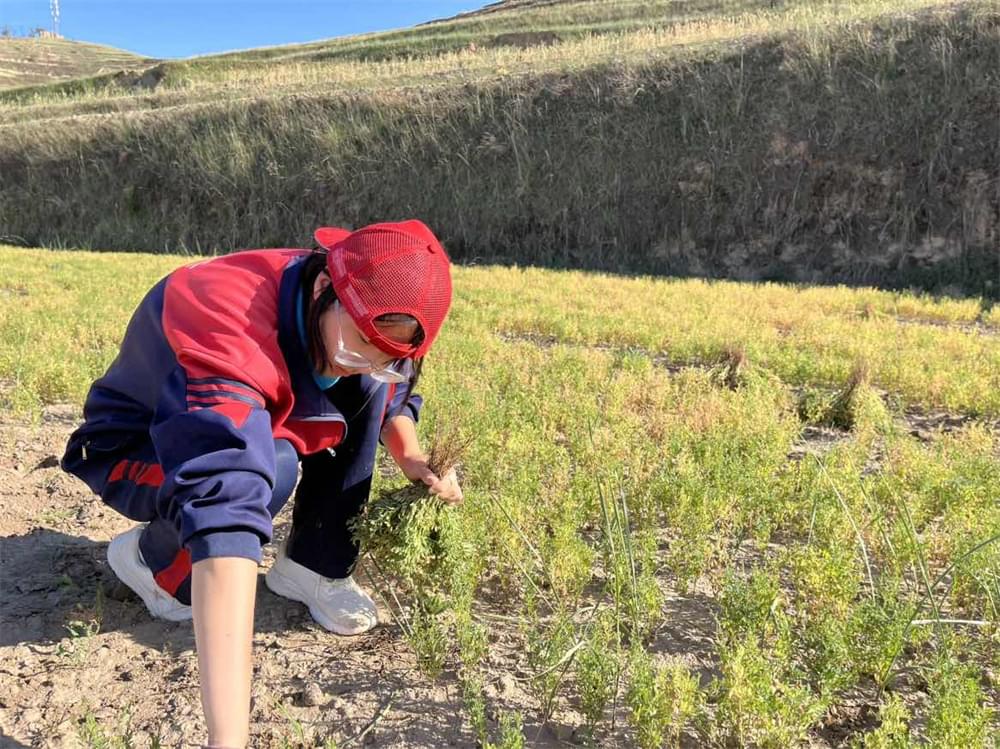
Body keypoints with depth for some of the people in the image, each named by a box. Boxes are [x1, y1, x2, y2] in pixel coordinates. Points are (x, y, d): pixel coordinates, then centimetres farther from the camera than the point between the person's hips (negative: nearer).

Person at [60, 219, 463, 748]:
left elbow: (391, 393, 3)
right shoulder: (229, 328, -42)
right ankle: (150, 561, -4)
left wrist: (410, 457, -19)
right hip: (134, 452, -6)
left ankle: (312, 565, -4)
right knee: (268, 470, -35)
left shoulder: (349, 317, -19)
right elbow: (227, 506, -54)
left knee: (365, 391, -13)